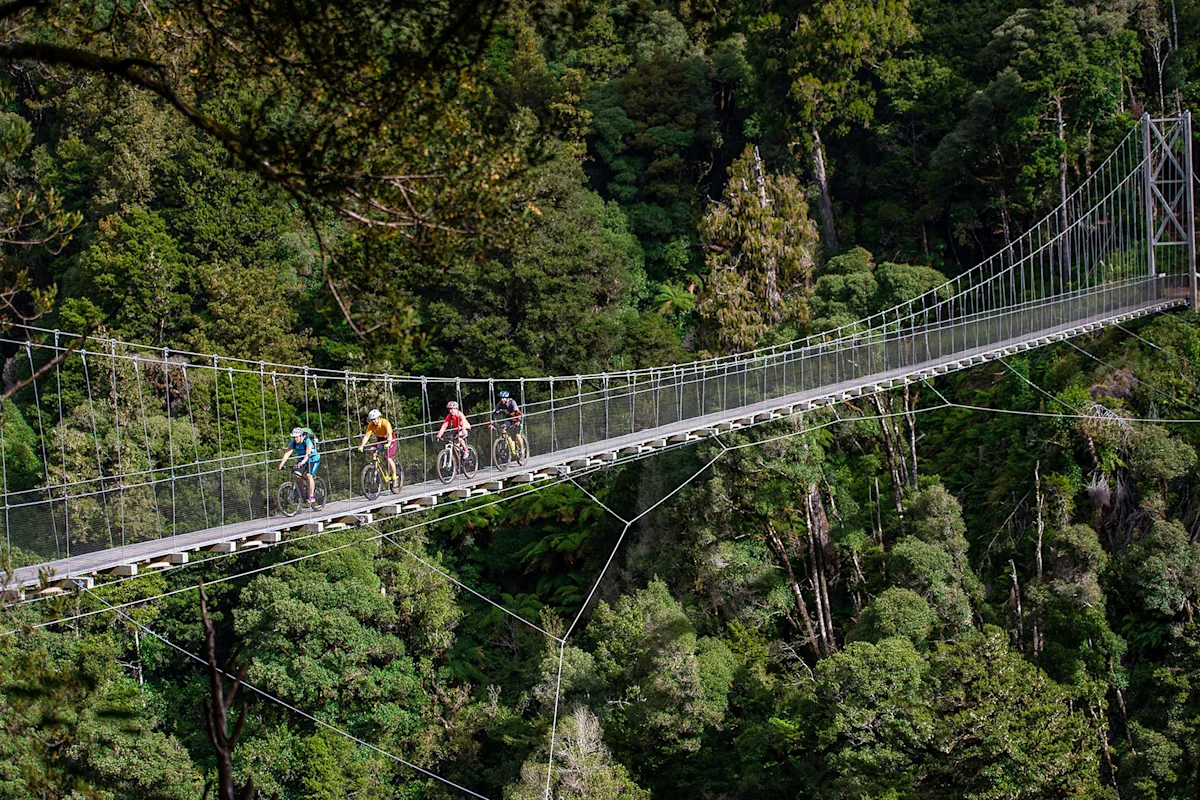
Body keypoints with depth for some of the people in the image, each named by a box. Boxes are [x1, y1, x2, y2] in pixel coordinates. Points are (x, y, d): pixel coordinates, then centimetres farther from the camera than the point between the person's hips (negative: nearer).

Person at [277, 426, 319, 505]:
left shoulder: (307, 441, -27)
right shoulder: (293, 442, -12)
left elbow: (308, 454, -41)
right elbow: (287, 453, -19)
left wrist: (302, 462, -58)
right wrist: (281, 464, -32)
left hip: (313, 460, -5)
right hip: (301, 460, 5)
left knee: (308, 475, -26)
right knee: (296, 474, -18)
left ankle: (311, 496, -20)